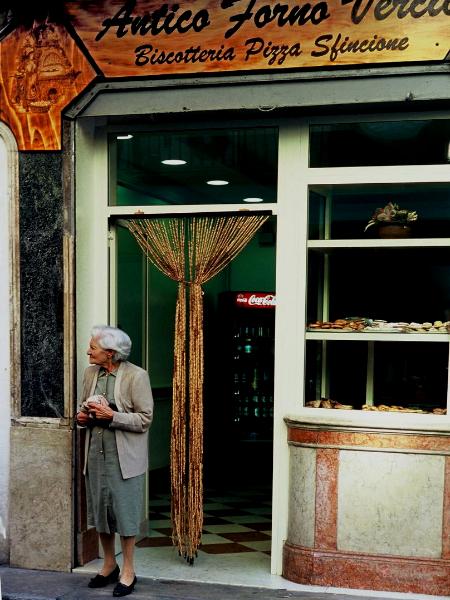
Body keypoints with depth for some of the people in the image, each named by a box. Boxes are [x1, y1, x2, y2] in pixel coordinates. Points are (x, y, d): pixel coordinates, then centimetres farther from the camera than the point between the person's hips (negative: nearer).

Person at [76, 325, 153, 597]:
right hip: (96, 453, 6)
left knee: (125, 511, 2)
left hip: (124, 457, -6)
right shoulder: (90, 373, 7)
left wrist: (112, 416, -22)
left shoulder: (136, 376, -13)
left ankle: (128, 571, 17)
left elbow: (145, 419, -12)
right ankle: (109, 565, 32)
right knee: (100, 510, 14)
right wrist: (83, 416, -3)